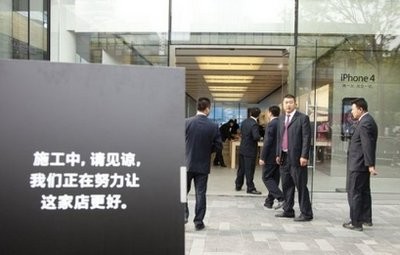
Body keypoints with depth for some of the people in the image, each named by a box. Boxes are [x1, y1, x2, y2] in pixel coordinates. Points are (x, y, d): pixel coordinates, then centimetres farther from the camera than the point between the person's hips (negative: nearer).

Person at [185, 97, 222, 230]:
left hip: (187, 163, 0)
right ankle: (198, 221, 14)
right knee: (200, 193, 9)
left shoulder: (186, 122, -10)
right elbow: (218, 145, -4)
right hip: (203, 165, 1)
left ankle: (183, 214, 10)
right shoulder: (213, 126, -8)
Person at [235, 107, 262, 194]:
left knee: (241, 168, 17)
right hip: (250, 150, -7)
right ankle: (250, 188, 8)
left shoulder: (244, 121, 4)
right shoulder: (254, 124, -20)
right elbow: (256, 137, -28)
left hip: (242, 149, 8)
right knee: (249, 170, 0)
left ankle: (238, 185, 26)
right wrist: (259, 137, -8)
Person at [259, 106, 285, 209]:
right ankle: (269, 201, 20)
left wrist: (262, 157, -16)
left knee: (266, 178, 0)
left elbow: (267, 142, -19)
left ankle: (281, 198, -12)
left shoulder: (272, 124, -15)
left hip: (271, 157, -8)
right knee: (274, 179, 12)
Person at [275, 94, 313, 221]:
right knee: (286, 185, 13)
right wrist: (278, 154, 13)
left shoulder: (303, 118, -6)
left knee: (301, 186, -2)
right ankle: (288, 211, 24)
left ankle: (306, 213, 6)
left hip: (297, 158, -7)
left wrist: (304, 156, -17)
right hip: (284, 157, 7)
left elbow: (306, 138, -11)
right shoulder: (281, 119, 15)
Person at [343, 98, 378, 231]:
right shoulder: (367, 121, 13)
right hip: (362, 164, 11)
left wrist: (370, 165, -25)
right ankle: (366, 219, 30)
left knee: (354, 193, -3)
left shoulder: (365, 123, -20)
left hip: (358, 165, -11)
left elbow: (368, 145, -24)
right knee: (364, 191, 18)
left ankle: (356, 223, 3)